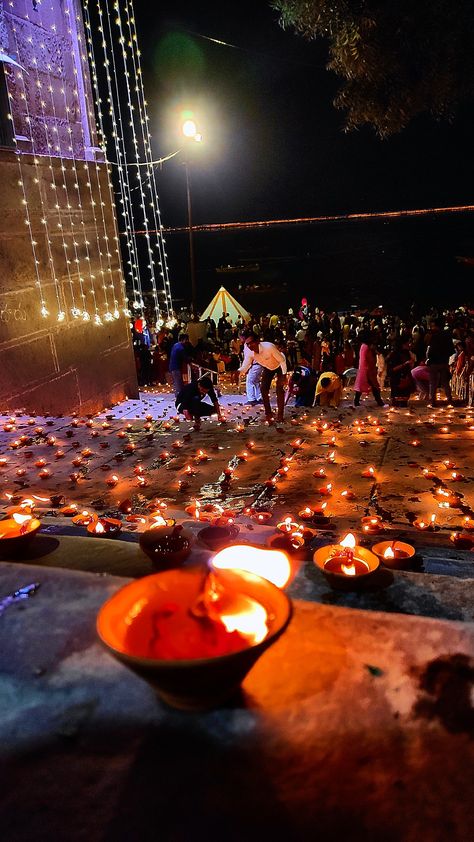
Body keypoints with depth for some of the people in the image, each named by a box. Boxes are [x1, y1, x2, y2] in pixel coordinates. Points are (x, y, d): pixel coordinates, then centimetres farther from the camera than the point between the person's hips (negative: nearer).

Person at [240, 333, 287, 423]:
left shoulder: (269, 347, -40)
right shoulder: (250, 353, -24)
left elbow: (282, 360, -28)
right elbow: (244, 368, -21)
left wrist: (284, 376, -27)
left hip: (280, 366, -5)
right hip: (268, 367, 5)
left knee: (279, 389, -13)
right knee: (263, 388, -3)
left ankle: (280, 414, -3)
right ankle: (268, 413, 12)